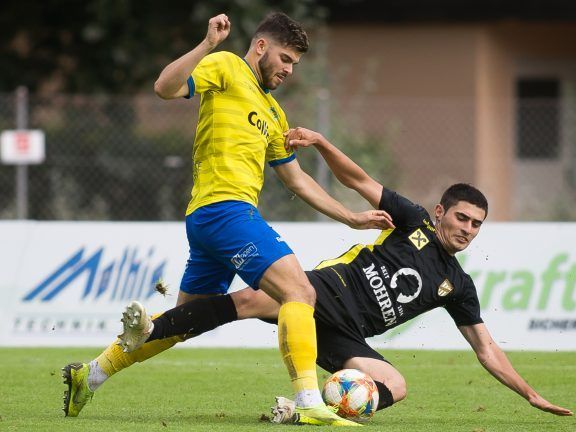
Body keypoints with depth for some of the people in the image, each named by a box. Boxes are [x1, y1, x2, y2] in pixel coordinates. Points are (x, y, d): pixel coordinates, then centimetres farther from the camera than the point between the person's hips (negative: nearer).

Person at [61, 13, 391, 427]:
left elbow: (297, 179, 31)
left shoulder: (273, 113, 26)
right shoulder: (226, 68, 2)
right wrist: (208, 46, -25)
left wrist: (351, 218, 27)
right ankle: (309, 404, -26)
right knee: (300, 293, -18)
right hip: (226, 207, -10)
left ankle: (90, 374, 28)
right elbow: (165, 87, -15)